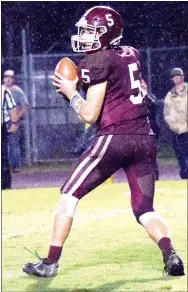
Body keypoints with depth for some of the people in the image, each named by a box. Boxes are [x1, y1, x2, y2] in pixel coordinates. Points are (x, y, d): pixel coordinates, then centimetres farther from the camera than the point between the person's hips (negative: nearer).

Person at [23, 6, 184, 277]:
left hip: (114, 138, -6)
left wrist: (70, 92, 7)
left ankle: (51, 262, 6)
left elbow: (89, 114, -10)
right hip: (145, 139, 6)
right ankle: (170, 254, -16)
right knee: (144, 209, 11)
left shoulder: (98, 61, -7)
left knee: (70, 196, 7)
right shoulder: (132, 54, 14)